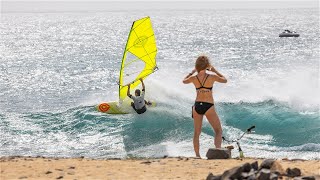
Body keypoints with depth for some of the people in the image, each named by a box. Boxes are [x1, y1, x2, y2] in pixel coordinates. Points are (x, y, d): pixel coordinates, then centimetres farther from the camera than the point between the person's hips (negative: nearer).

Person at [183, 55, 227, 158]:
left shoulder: (194, 78, -2)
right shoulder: (212, 77, -10)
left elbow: (184, 81, 20)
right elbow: (224, 80, 9)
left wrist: (192, 72, 26)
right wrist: (215, 71, 14)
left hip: (197, 106, 3)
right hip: (208, 107, -3)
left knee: (197, 133, 15)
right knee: (218, 131, 4)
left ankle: (197, 155, 14)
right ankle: (218, 149, -18)